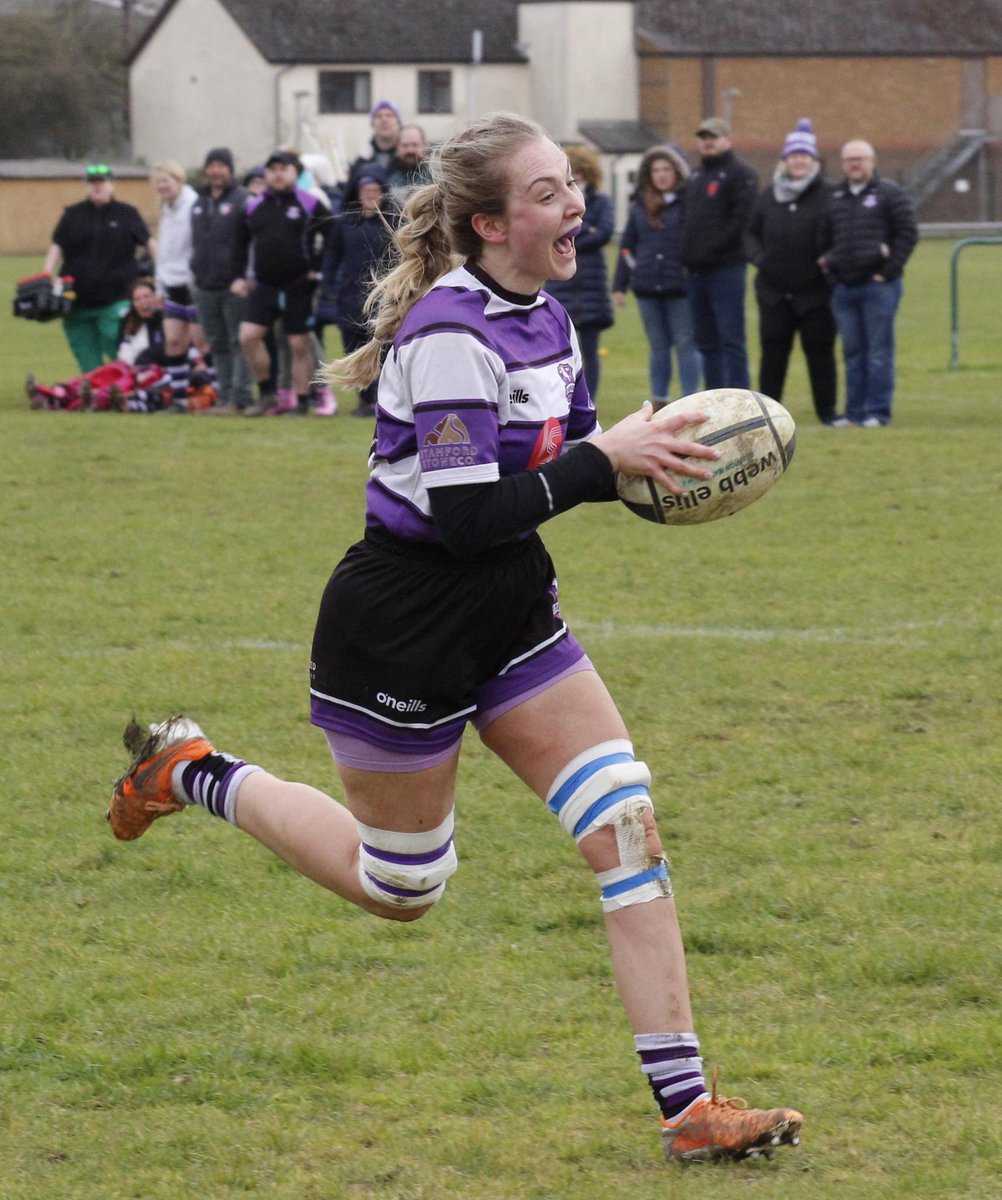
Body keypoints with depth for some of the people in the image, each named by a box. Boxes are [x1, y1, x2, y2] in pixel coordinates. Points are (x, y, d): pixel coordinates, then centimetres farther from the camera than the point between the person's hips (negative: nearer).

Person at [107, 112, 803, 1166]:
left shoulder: (542, 317, 4)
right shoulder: (450, 336, -24)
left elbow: (562, 457, 14)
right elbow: (465, 514, -28)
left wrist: (648, 455, -6)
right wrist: (603, 460, -25)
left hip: (511, 606, 8)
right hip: (405, 627, -8)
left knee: (627, 824, -4)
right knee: (399, 890, 9)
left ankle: (685, 1104, -2)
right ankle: (193, 773, 31)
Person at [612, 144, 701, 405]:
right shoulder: (639, 206, 11)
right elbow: (626, 246, 15)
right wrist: (619, 284, 12)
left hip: (680, 285, -5)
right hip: (647, 286, 5)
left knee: (686, 343, -2)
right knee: (658, 345, 11)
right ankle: (658, 401, 16)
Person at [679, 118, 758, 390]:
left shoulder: (740, 174, -4)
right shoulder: (695, 176, 21)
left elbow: (742, 219, -15)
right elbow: (686, 217, 24)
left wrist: (713, 247, -17)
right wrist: (687, 251, 7)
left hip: (726, 268, -8)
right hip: (697, 270, 8)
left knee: (731, 337, -8)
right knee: (706, 340, 10)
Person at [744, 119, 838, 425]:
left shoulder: (827, 196, -5)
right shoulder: (769, 197, 8)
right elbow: (751, 233, 16)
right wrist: (757, 257, -1)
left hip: (815, 293, -3)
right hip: (774, 291, 3)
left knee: (820, 351, 4)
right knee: (773, 353, 5)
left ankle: (827, 411, 13)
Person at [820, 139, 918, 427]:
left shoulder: (889, 194, 0)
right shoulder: (835, 198, 15)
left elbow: (908, 233, -5)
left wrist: (889, 270, -10)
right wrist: (827, 263, 6)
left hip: (878, 285, -5)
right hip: (844, 286, 5)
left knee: (879, 350, -5)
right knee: (853, 352, 8)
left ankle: (878, 411, -3)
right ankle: (855, 411, 11)